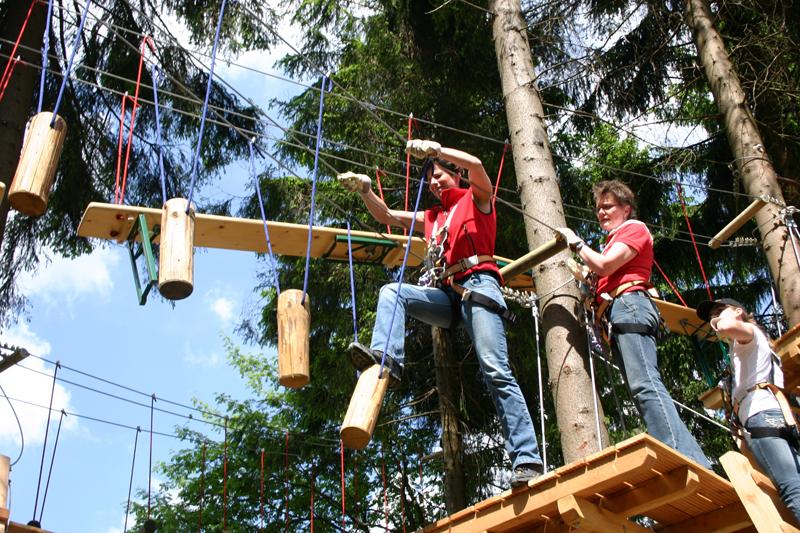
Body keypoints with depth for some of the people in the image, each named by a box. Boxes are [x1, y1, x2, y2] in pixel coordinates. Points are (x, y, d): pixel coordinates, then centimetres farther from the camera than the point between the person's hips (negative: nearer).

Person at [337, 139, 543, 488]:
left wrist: (434, 149, -16)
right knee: (392, 292, -14)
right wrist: (365, 190, 14)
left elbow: (475, 165, -7)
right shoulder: (430, 217, 31)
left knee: (496, 372, -18)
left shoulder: (476, 199, 15)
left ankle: (527, 459, -24)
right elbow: (387, 216, 30)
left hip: (478, 286, -6)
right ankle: (385, 357, -38)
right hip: (447, 295, 6)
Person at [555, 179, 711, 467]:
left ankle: (687, 463, -38)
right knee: (643, 388, -5)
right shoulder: (613, 241, 36)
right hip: (617, 316, 10)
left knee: (645, 385, -26)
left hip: (629, 306, -10)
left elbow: (604, 266, -6)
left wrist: (576, 243, 5)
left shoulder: (634, 228, 9)